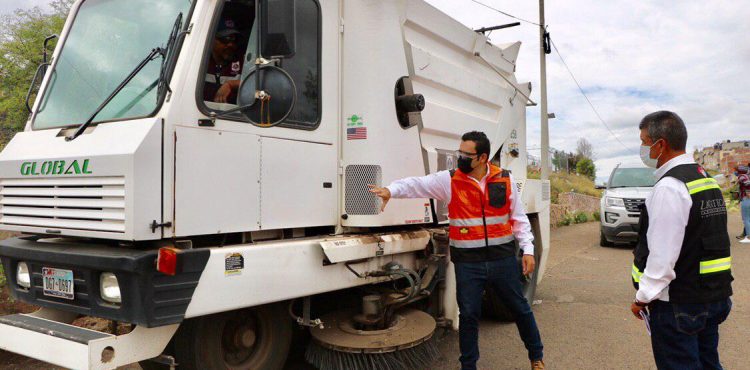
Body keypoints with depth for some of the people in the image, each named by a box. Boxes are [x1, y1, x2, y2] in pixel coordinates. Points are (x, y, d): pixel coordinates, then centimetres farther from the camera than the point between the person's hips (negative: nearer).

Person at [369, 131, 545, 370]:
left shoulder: (505, 180, 0)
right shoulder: (449, 180, -3)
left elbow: (518, 218, 5)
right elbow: (417, 184, -12)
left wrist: (528, 250, 1)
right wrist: (392, 190, -29)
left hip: (502, 258, 1)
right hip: (467, 262, -1)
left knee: (520, 308, 14)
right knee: (468, 315, 5)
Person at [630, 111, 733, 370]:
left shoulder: (669, 188, -21)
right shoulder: (707, 180, 9)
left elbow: (663, 255, -23)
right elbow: (707, 242, 13)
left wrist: (644, 297, -12)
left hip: (679, 305, -9)